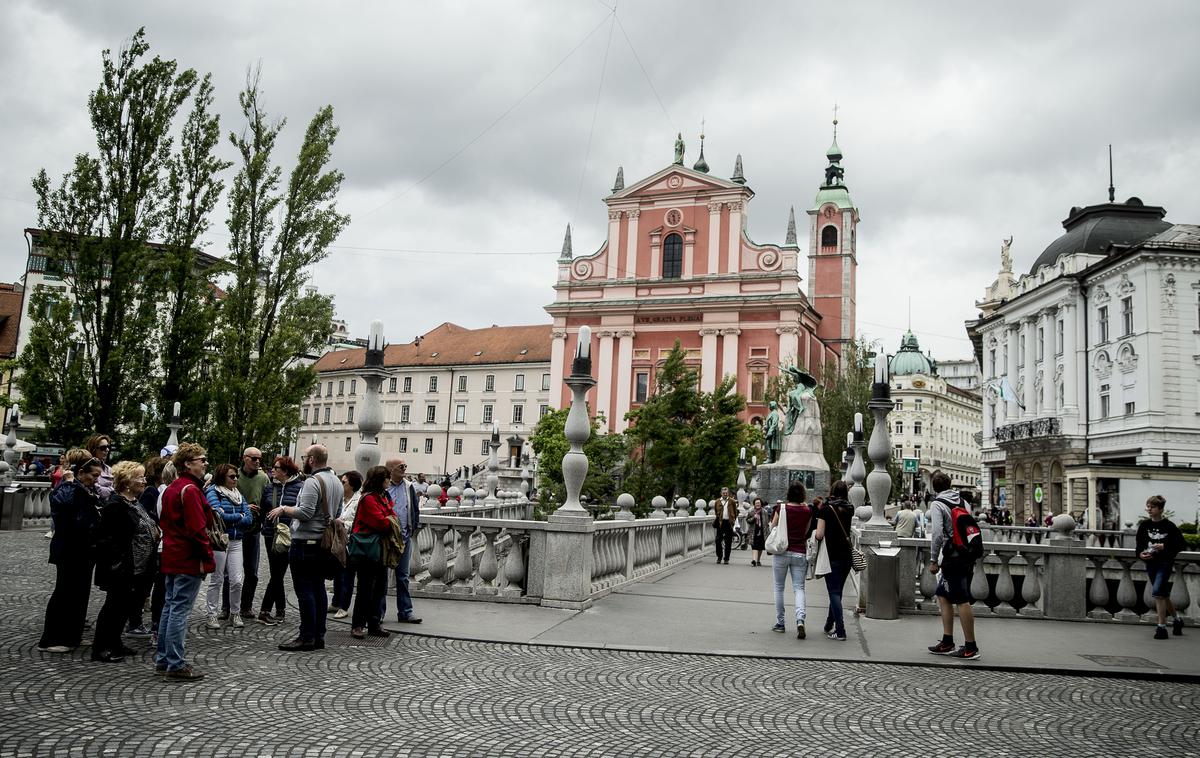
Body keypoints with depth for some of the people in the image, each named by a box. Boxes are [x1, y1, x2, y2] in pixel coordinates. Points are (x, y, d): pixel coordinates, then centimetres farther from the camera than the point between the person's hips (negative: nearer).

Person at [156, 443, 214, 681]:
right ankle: (176, 665, -2)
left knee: (170, 606, 16)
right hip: (189, 560, -10)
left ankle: (163, 659, 25)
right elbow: (197, 529, -20)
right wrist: (209, 558, -14)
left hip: (171, 558, 10)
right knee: (180, 610, -6)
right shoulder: (191, 490, -17)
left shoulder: (171, 489, 14)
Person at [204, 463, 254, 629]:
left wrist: (229, 519, -9)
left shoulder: (238, 494, 12)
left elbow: (249, 518, 2)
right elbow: (219, 515, -17)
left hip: (236, 541, 4)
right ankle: (212, 614, 14)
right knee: (217, 580, 4)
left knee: (237, 580, 0)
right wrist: (239, 516, -4)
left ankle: (236, 613, 13)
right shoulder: (213, 492, -3)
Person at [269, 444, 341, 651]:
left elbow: (305, 512, -21)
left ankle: (307, 637, -1)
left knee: (304, 590, -4)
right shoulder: (336, 482, 13)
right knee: (318, 589, 12)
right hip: (325, 542, 9)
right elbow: (338, 513, 20)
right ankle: (319, 636, 15)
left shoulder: (313, 481, -15)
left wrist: (284, 509, -8)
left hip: (305, 542, -9)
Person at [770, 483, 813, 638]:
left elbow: (773, 527, 4)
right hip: (800, 553, 1)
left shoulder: (782, 508, -7)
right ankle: (800, 620, -20)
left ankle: (780, 623, 14)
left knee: (779, 587, 12)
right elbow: (806, 531, 11)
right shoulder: (807, 511, -2)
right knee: (799, 588, 2)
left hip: (782, 552, -1)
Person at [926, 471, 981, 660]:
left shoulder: (937, 504, -8)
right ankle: (947, 643, 17)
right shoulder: (962, 501, 13)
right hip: (968, 555, 8)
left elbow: (937, 533, -17)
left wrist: (933, 560, -11)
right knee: (943, 595, 15)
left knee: (962, 601, -5)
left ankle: (971, 648, -2)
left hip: (953, 557, -8)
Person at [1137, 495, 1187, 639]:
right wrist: (1140, 553, -7)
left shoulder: (1169, 526, -9)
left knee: (1157, 592, -17)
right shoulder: (1144, 525, 4)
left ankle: (1161, 627, -11)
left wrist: (1165, 547, -18)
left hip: (1165, 563, -5)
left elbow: (1181, 544, -4)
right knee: (1164, 595, 16)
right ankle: (1176, 619, 38)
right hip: (1150, 563, 5)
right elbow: (1138, 542, 12)